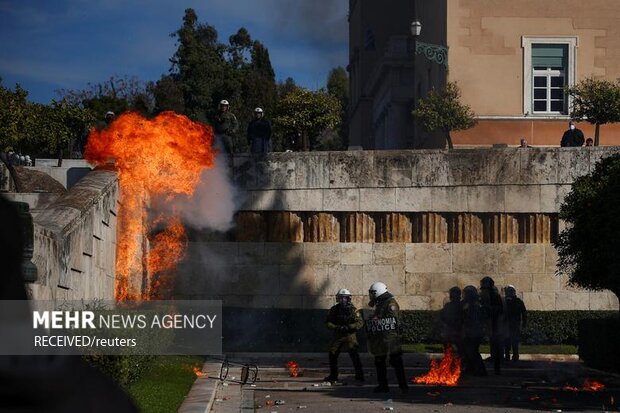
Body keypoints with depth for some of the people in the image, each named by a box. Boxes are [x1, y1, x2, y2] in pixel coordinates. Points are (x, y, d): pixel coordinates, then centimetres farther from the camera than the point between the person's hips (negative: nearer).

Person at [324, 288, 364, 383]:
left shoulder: (353, 310, -6)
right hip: (337, 336, 3)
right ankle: (333, 376, 21)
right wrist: (336, 328, -18)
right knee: (332, 355, 7)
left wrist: (349, 327, -22)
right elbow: (328, 322, -1)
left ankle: (359, 375, -1)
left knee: (354, 355, -10)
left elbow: (360, 322, -10)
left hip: (350, 336, -3)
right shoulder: (334, 310, 0)